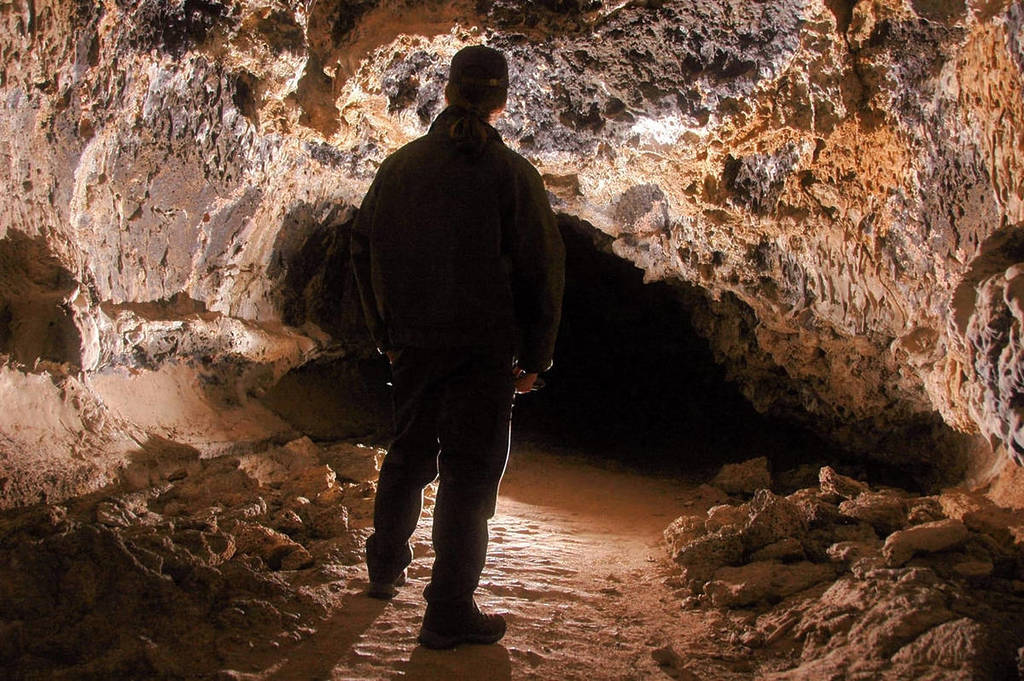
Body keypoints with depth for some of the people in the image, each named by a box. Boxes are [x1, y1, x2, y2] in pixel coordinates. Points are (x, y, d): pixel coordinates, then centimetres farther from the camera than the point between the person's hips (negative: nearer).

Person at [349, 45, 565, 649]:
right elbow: (540, 270, -9)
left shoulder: (400, 165, 5)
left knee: (409, 454, 22)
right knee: (469, 470, 2)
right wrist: (534, 357, 0)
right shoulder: (511, 173, -7)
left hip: (413, 345, 5)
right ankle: (450, 612, 7)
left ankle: (386, 569, 37)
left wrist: (387, 334, 18)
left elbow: (364, 251, 10)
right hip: (483, 351, -4)